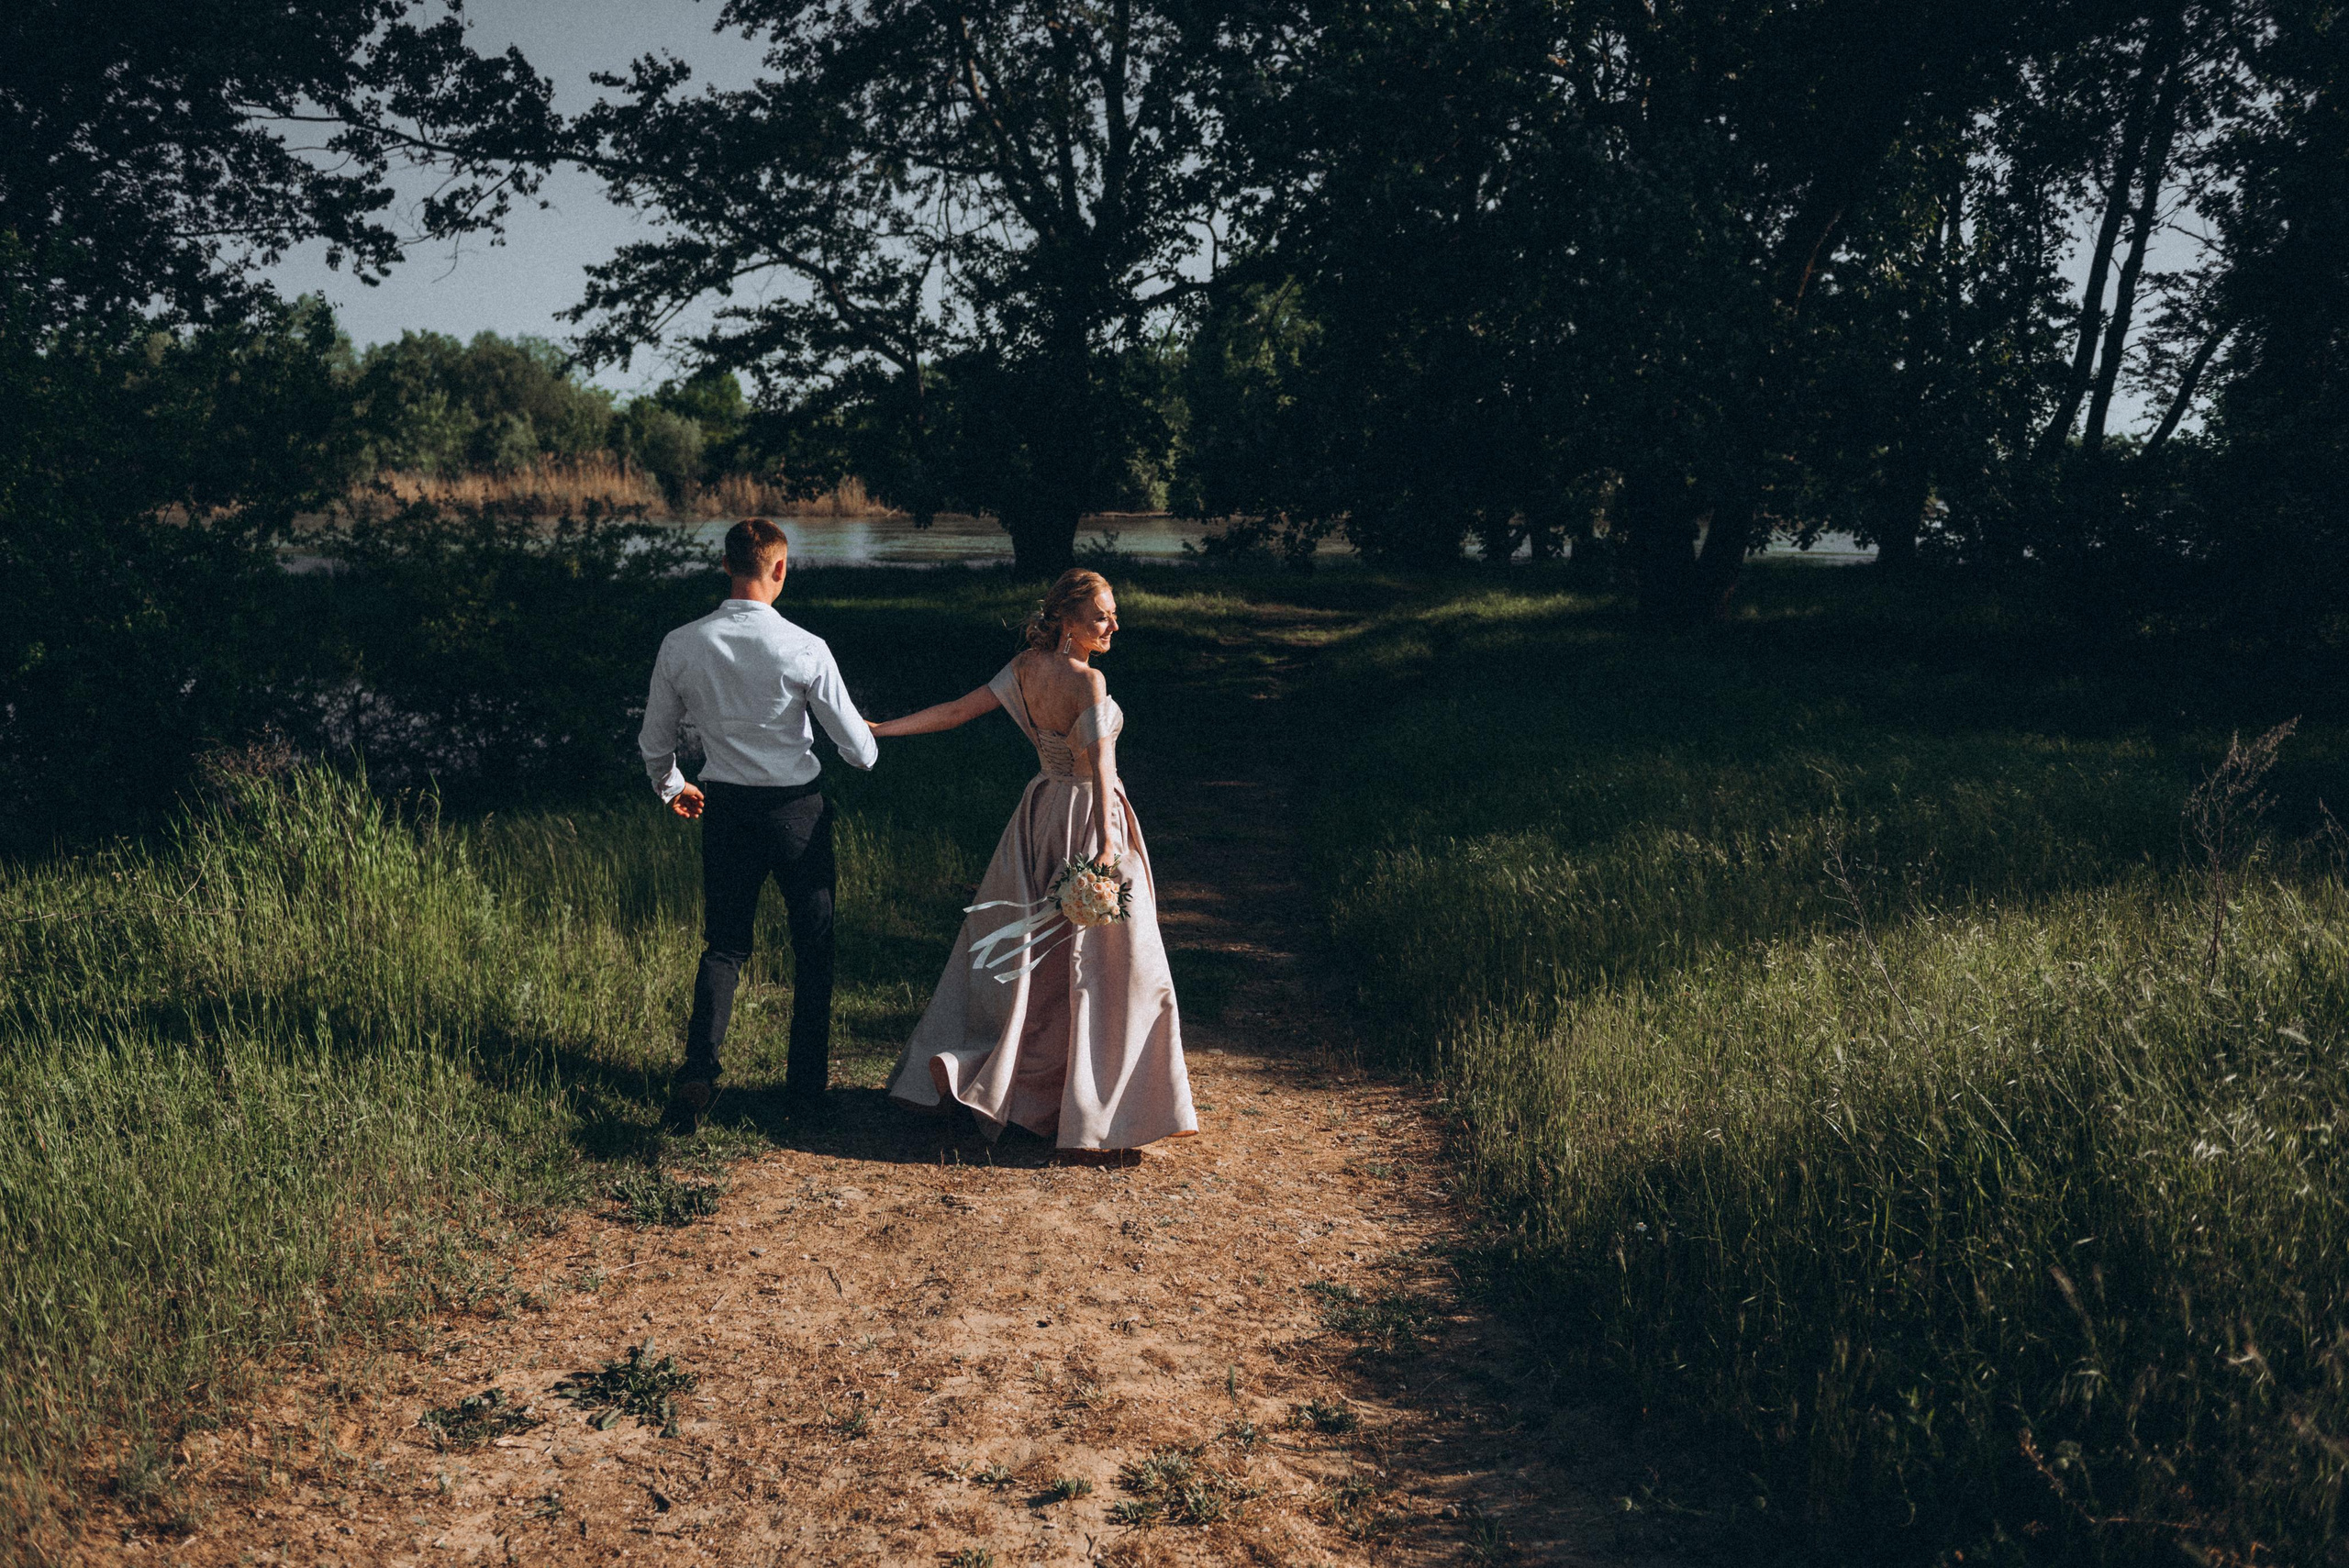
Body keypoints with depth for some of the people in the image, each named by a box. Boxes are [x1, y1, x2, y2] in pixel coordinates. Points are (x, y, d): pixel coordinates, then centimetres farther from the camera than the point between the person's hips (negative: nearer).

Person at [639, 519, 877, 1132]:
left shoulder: (680, 646, -7)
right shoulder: (805, 650, -16)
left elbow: (654, 742, 7)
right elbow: (858, 749, -7)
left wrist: (672, 787, 28)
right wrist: (870, 749, 17)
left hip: (725, 807, 3)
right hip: (797, 808, -3)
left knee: (724, 946, 15)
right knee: (813, 947, 13)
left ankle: (697, 1074, 0)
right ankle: (806, 1086, 21)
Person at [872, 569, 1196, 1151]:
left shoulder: (1026, 666, 0)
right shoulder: (1088, 680, -20)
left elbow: (957, 711, -1)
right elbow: (1100, 769, -28)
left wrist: (878, 730, 6)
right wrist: (1106, 851, -35)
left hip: (1042, 814, 7)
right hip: (1089, 818, -7)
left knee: (1011, 944, 18)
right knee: (1107, 959, 2)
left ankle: (952, 1059, 20)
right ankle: (1130, 1102, 8)